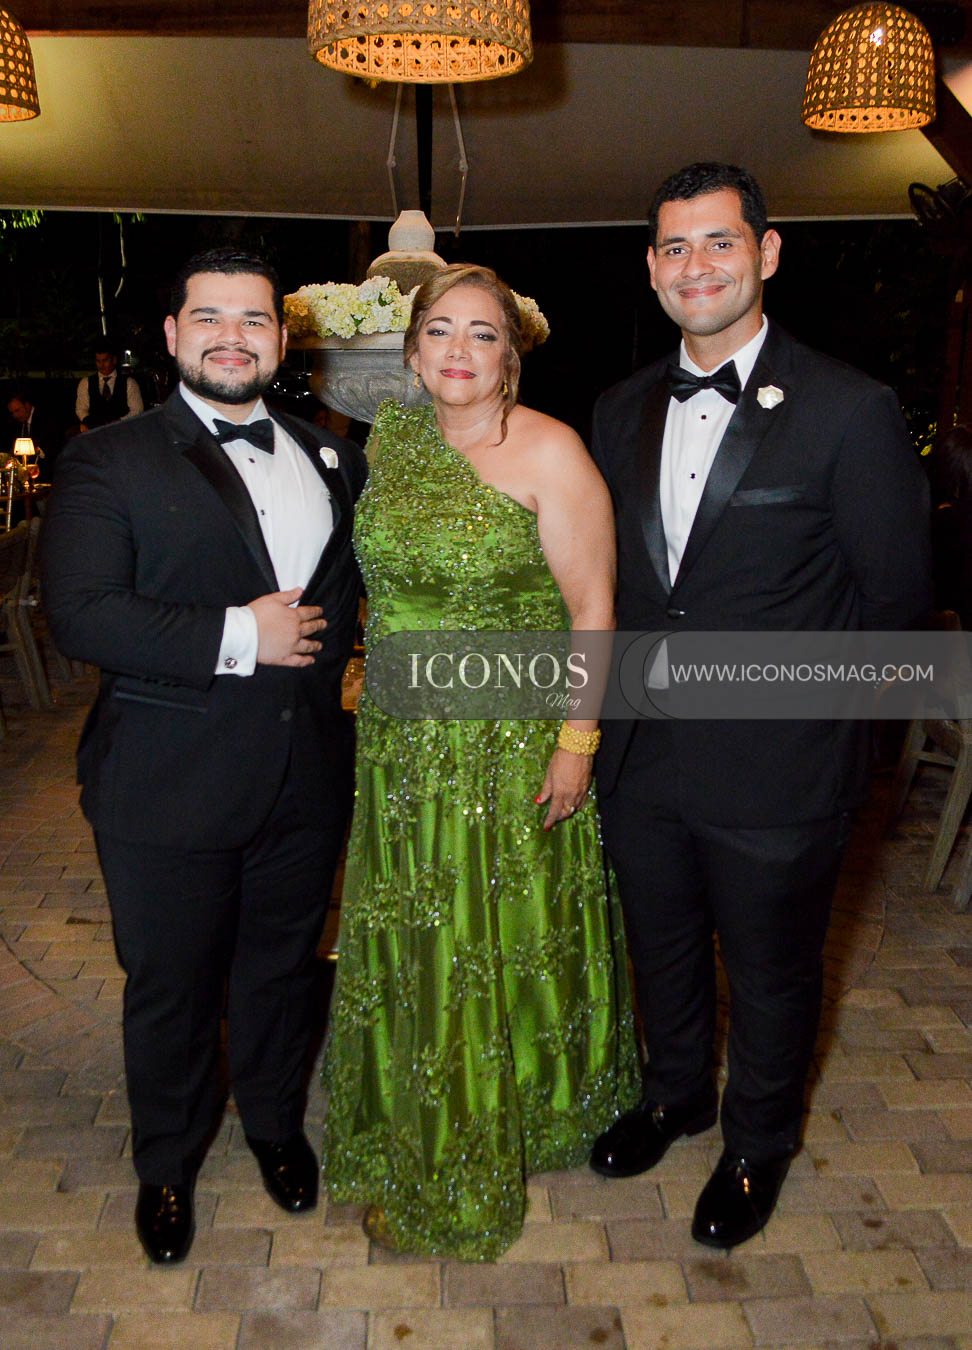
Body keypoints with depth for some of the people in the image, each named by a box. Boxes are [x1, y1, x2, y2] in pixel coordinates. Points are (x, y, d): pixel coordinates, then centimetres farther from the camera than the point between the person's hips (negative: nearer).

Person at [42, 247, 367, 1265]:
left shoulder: (330, 457, 9)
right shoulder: (108, 461, -6)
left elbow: (363, 570, 22)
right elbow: (79, 615, -17)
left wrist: (326, 646, 3)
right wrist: (241, 637, -21)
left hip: (306, 778, 4)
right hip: (169, 788, -4)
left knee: (281, 969, 21)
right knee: (169, 989, 14)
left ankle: (275, 1124, 48)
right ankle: (166, 1165, 41)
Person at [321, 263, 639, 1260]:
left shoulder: (549, 452, -13)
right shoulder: (389, 440, 5)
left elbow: (592, 607, -13)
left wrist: (578, 744, -16)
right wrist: (380, 688, 11)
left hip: (514, 743, -5)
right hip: (403, 739, 5)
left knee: (505, 935, 10)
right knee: (413, 935, 16)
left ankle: (516, 1127, 37)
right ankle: (418, 1143, 41)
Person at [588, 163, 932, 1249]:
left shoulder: (850, 411, -12)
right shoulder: (622, 412, 5)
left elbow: (896, 599, -8)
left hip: (775, 767, -4)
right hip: (642, 755, 5)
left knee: (771, 974, 16)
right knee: (661, 949, 23)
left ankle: (758, 1145, 44)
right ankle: (675, 1094, 51)